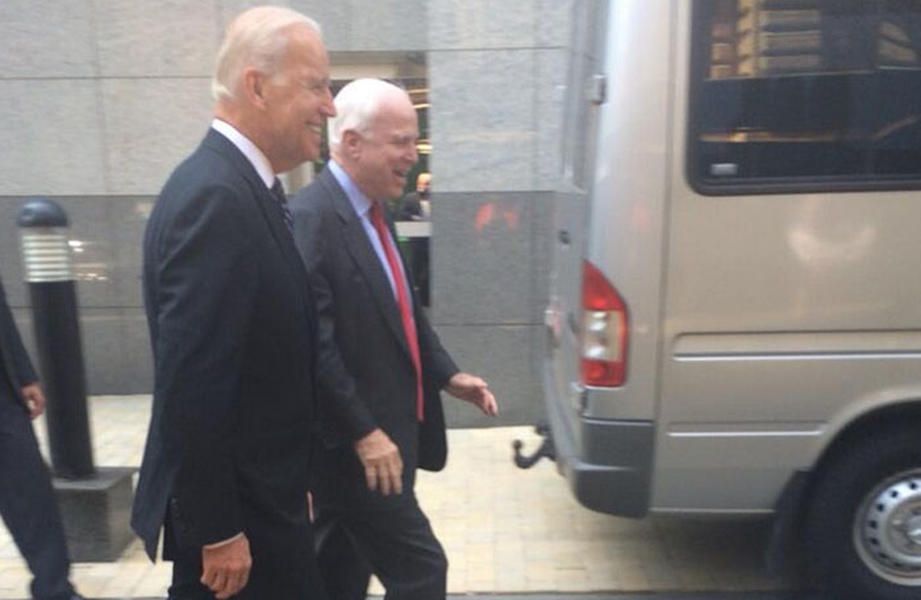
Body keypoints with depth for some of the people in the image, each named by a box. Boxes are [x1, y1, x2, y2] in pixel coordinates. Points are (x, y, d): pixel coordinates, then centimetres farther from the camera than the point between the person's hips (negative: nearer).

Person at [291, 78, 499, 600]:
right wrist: (363, 432, -21)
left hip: (382, 432, 9)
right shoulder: (311, 218, -19)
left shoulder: (372, 211, 11)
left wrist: (447, 375, 10)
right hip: (355, 443, -9)